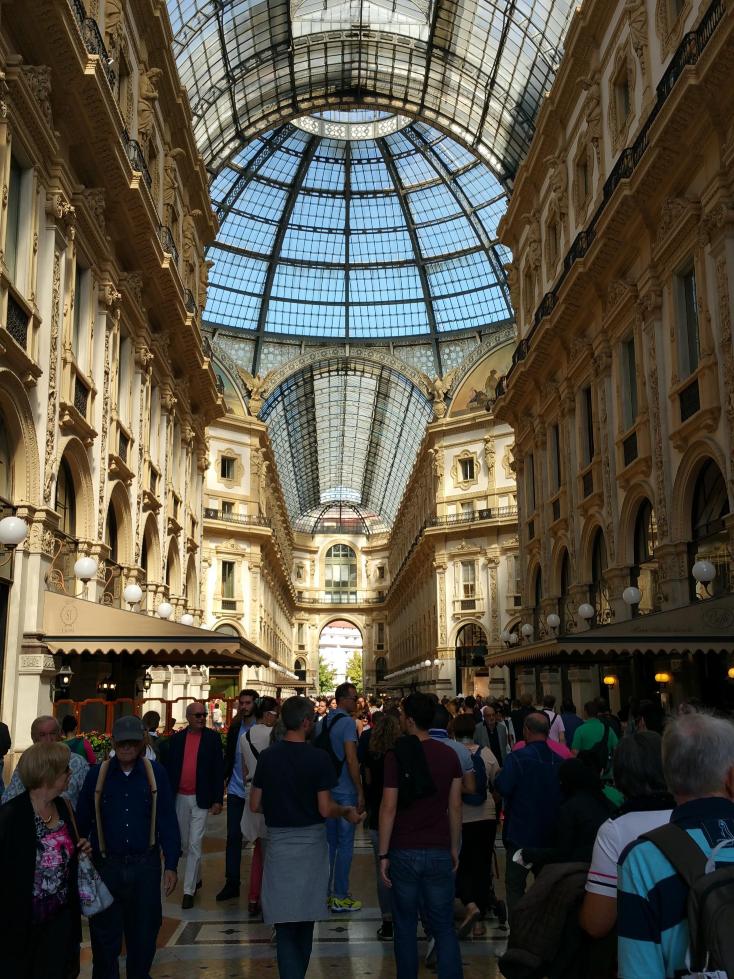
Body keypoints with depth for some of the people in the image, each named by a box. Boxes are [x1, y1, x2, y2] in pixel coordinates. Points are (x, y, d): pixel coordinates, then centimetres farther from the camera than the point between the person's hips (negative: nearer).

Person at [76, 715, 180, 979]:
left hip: (145, 865, 0)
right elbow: (82, 821, 2)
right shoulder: (97, 774, -3)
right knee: (105, 937, 8)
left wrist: (171, 865, -4)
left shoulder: (156, 773, -4)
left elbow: (167, 821, -2)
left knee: (144, 933, 12)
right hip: (107, 865, 0)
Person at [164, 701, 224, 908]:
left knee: (195, 844, -6)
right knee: (185, 843, 16)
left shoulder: (212, 738, -3)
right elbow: (169, 768, 7)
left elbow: (218, 770, -4)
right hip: (180, 798, 4)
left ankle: (189, 891, -1)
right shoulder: (177, 739, 5)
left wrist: (218, 800, -8)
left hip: (200, 799, -4)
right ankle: (197, 877, 36)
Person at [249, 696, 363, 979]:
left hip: (278, 842, 1)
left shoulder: (267, 756, -2)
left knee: (285, 922, 4)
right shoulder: (319, 758, -12)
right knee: (305, 918, 17)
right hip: (310, 842, -1)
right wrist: (346, 812, 5)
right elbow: (325, 809, -14)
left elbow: (255, 805, 3)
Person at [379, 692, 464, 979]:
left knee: (405, 926, 12)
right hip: (439, 851, 2)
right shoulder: (449, 755, -1)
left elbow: (389, 808, -10)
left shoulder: (396, 756, -10)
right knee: (444, 928, 8)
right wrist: (455, 847, 13)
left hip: (404, 851, -2)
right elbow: (455, 807, 3)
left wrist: (383, 854, -3)